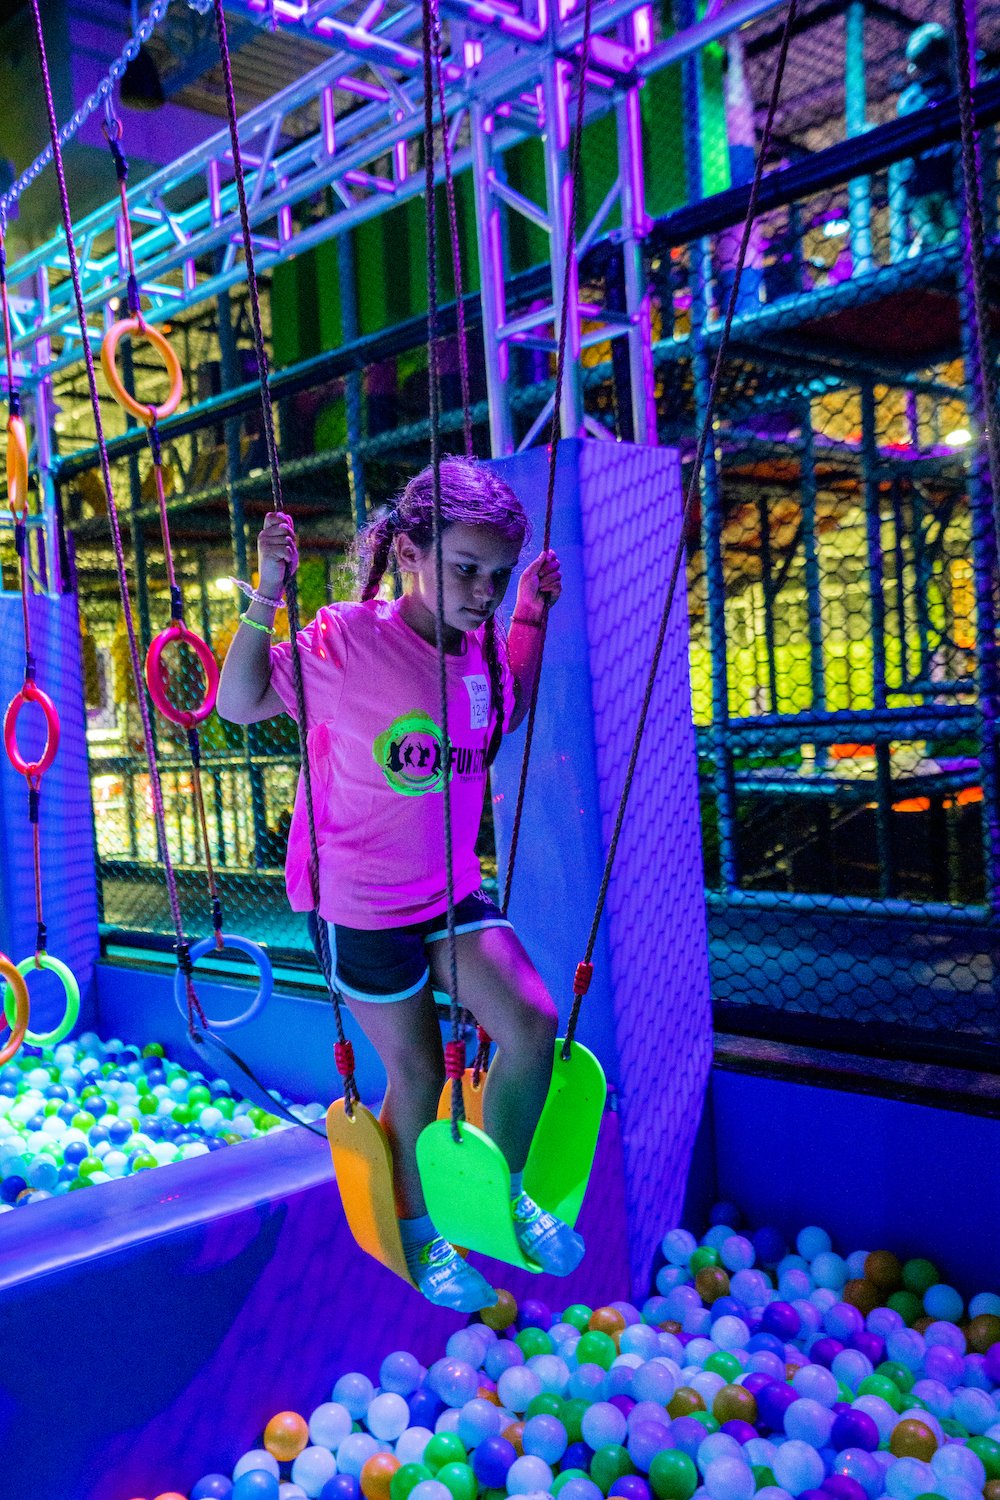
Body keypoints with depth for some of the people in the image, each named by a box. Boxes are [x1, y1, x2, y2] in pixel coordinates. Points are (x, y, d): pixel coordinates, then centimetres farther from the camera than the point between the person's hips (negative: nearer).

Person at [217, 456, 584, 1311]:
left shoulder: (483, 647, -3)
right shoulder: (347, 641, -21)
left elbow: (508, 715, 19)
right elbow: (237, 704, -12)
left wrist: (533, 618, 8)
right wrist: (266, 600, -25)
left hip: (451, 886, 5)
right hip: (358, 900, -5)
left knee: (532, 1027, -4)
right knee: (417, 1072, 8)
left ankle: (502, 1193, 24)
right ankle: (419, 1233, 38)